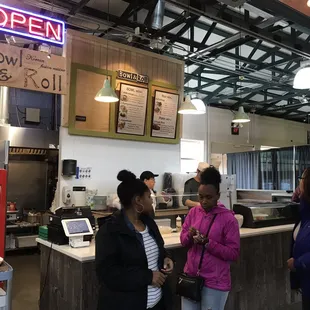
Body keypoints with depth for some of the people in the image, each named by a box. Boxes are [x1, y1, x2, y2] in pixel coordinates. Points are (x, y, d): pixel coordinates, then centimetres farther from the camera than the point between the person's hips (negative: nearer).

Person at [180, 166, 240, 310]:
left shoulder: (228, 218, -12)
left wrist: (207, 243, -22)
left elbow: (233, 253, -12)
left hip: (215, 282, -4)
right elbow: (183, 240, 8)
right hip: (190, 276, 4)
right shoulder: (193, 212, 1)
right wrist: (189, 236, -15)